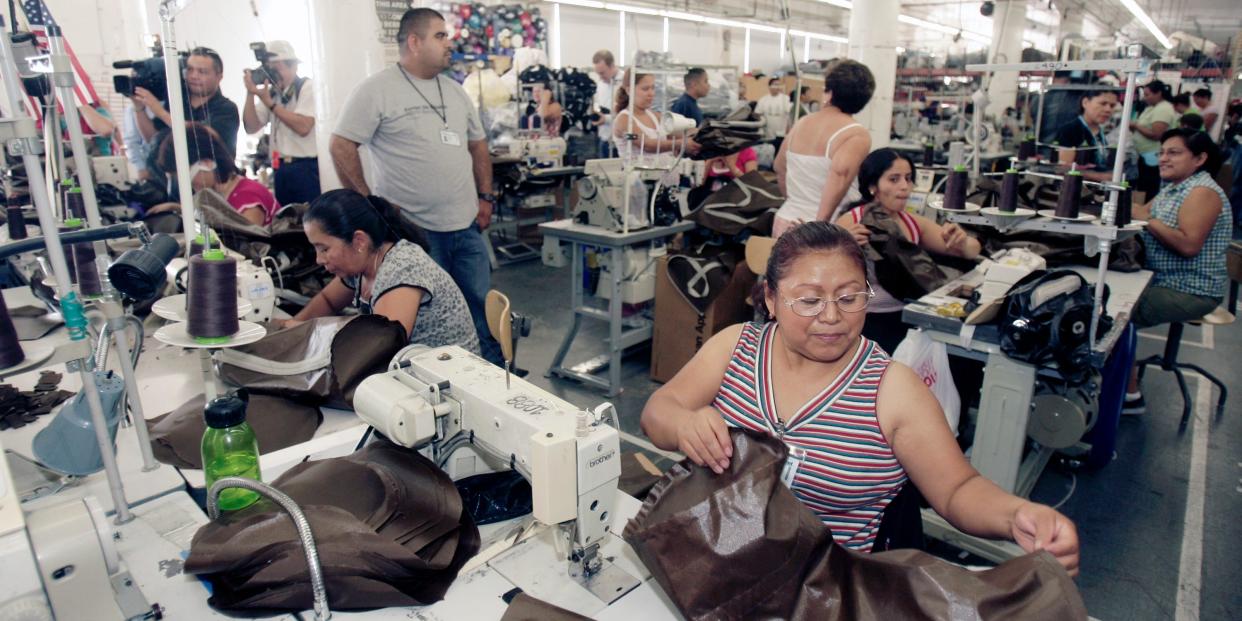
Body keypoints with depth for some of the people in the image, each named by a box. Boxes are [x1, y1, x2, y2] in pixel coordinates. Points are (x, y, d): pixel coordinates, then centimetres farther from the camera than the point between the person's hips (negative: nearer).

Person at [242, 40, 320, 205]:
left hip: (305, 168, -6)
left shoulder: (306, 86, -3)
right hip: (280, 169, 6)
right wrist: (250, 93, -2)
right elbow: (251, 128, 8)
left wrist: (269, 102, -13)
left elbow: (303, 127, -18)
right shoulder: (271, 92, 14)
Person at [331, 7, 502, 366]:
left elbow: (477, 145, 21)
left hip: (466, 227, 6)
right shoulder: (377, 90, -7)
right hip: (411, 230, -6)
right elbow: (341, 147, -8)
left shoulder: (456, 92, 13)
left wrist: (485, 197, 11)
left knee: (483, 310, 12)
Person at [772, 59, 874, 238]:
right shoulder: (858, 134, -10)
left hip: (787, 221, 6)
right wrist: (820, 222, -26)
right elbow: (840, 172, -28)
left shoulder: (801, 123, 8)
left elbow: (779, 167, 20)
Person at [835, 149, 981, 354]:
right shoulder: (849, 224, -6)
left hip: (907, 317, 5)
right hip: (865, 320, -5)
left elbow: (973, 250, 12)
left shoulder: (915, 224, 9)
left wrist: (961, 241, -10)